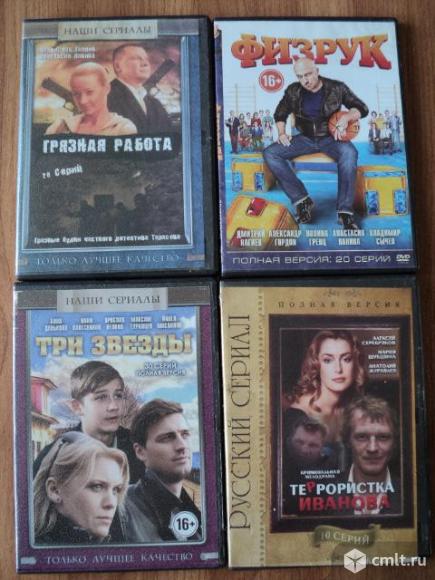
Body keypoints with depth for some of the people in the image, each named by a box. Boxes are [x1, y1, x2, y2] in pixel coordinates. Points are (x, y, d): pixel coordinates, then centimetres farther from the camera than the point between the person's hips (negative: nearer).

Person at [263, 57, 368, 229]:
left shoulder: (336, 88, -4)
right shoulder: (293, 91, 3)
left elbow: (362, 109, -2)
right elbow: (280, 114, 18)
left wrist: (346, 117, -22)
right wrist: (281, 133, -1)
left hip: (330, 137, -3)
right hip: (305, 138, 3)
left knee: (349, 153, -38)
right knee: (270, 153, -19)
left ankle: (345, 211, -35)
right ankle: (302, 200, -21)